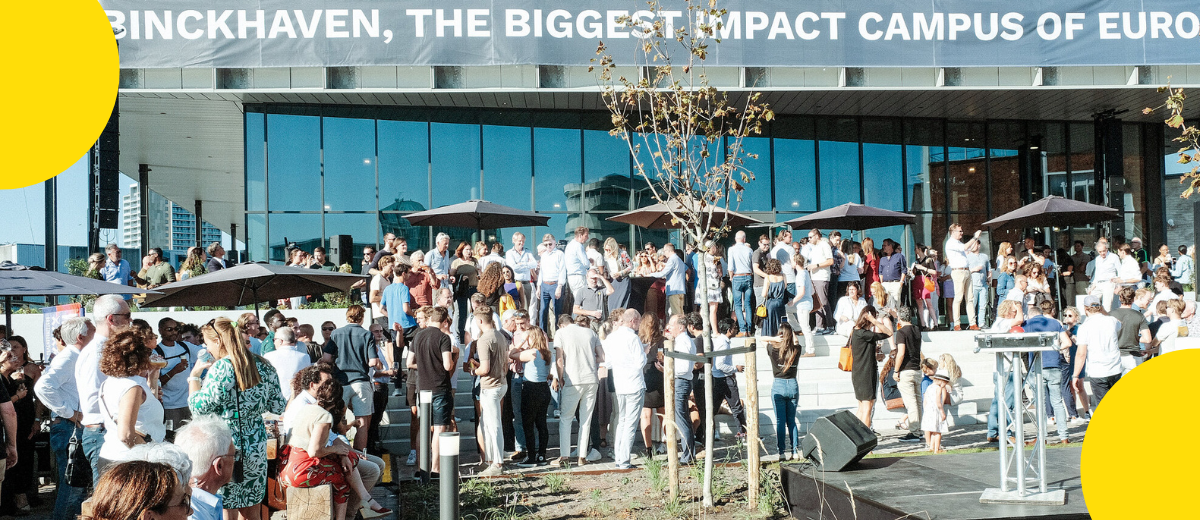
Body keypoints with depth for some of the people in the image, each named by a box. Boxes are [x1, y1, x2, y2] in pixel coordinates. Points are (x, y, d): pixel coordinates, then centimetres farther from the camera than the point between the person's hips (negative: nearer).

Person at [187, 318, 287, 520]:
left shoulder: (221, 368, -15)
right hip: (256, 448, 6)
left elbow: (198, 407, -12)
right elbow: (278, 407, 8)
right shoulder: (264, 366, 4)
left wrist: (194, 374, 0)